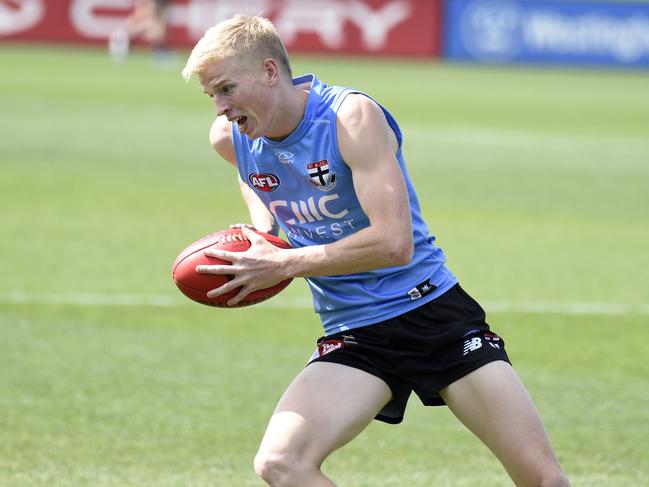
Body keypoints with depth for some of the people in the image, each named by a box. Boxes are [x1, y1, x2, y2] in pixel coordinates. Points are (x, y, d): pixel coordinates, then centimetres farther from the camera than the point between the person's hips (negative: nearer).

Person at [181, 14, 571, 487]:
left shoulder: (352, 117, -18)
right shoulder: (230, 137, 0)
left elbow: (394, 243, -27)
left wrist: (282, 264, -23)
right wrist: (263, 226, 6)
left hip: (433, 309, -4)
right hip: (353, 337, 4)